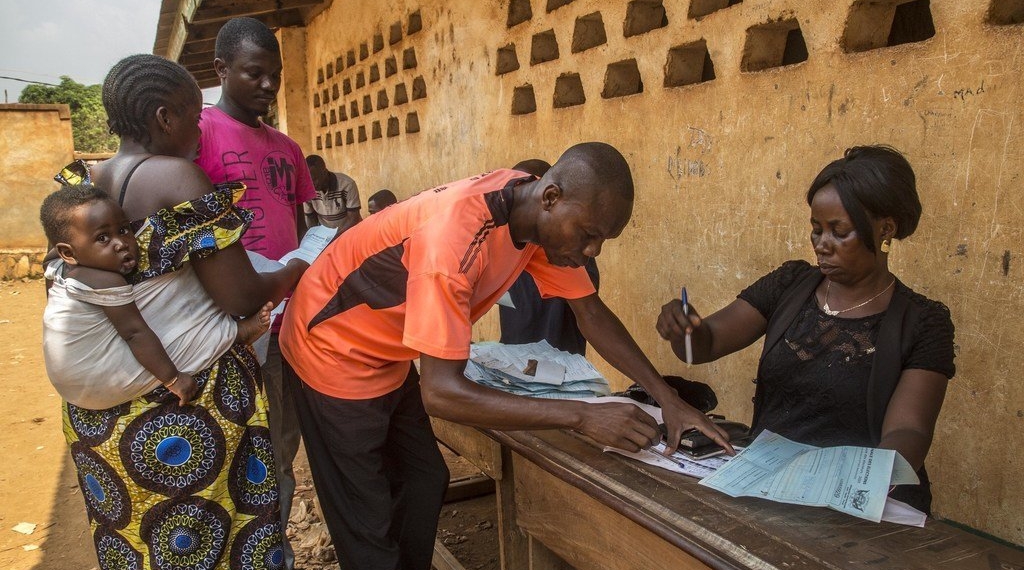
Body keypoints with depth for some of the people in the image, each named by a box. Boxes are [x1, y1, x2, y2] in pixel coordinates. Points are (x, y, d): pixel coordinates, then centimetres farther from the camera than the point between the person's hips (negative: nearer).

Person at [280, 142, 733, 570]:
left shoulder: (544, 217, -12)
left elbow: (592, 314, -3)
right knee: (370, 528, -1)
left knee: (425, 483, 15)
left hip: (388, 357, 8)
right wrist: (582, 416, -35)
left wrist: (666, 396, -12)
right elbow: (441, 393, -37)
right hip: (333, 353, -7)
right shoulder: (457, 236, -38)